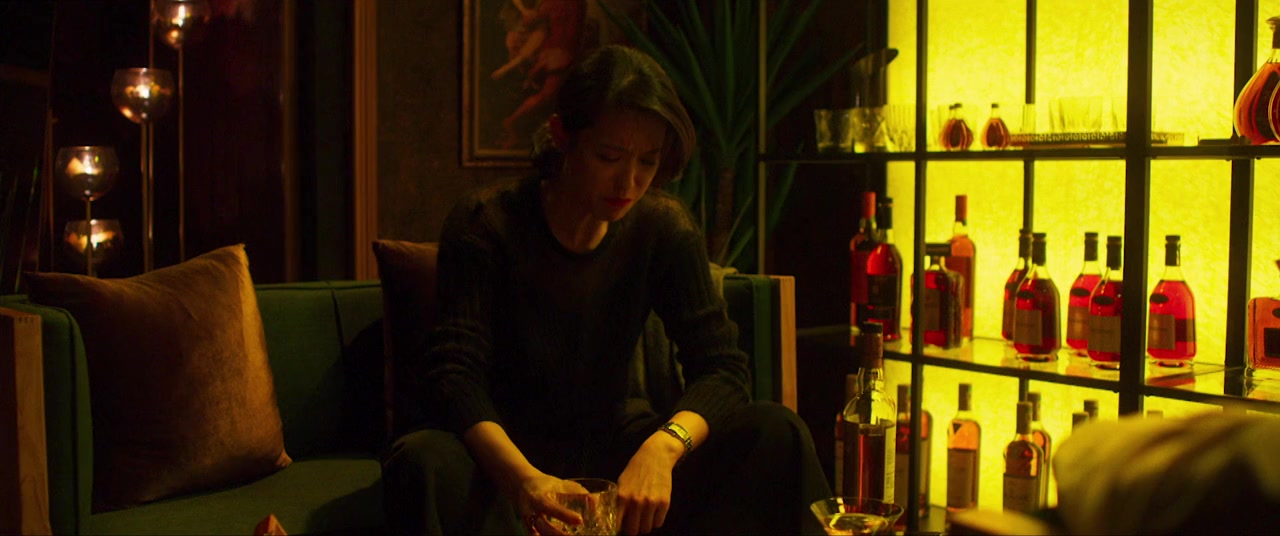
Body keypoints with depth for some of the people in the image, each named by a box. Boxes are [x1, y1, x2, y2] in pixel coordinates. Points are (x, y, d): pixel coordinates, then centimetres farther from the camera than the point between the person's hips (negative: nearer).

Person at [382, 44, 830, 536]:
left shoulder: (664, 229, -4)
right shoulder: (485, 223, -14)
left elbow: (722, 366, -10)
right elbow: (453, 372, -23)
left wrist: (665, 445, -34)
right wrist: (523, 477, -43)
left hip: (611, 448, 4)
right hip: (506, 455, -3)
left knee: (775, 432, -17)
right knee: (422, 462, -38)